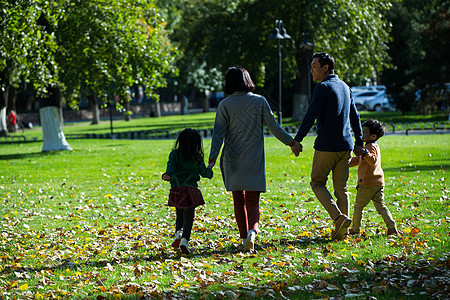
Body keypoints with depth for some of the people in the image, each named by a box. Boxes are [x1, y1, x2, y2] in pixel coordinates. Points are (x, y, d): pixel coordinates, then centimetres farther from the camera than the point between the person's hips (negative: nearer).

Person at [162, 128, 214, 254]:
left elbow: (171, 165, -15)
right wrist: (209, 171, 30)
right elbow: (204, 172, 9)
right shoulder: (197, 158, 1)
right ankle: (184, 240, -16)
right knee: (188, 216, -1)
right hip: (191, 190, -2)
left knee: (179, 214, 20)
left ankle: (178, 233, 1)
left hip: (176, 190, 2)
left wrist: (168, 174, -30)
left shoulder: (174, 154, 2)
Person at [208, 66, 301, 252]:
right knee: (252, 202, 4)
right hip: (254, 160, 0)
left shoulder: (224, 105, -3)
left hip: (232, 160, 0)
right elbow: (274, 127, 2)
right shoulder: (259, 101, -1)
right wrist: (291, 142, 14)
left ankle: (244, 237, 12)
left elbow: (218, 134, -9)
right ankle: (252, 231, -22)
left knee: (239, 201, 13)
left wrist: (212, 158, -10)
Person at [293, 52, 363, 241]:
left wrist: (297, 140, -16)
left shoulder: (323, 87, -11)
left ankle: (339, 217, -12)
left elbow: (310, 116, -17)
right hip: (345, 147, 7)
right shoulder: (345, 87, 14)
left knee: (317, 183, 6)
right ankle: (341, 230, 9)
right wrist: (359, 142, 24)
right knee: (341, 188, 10)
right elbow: (354, 117, 19)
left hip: (326, 146, -7)